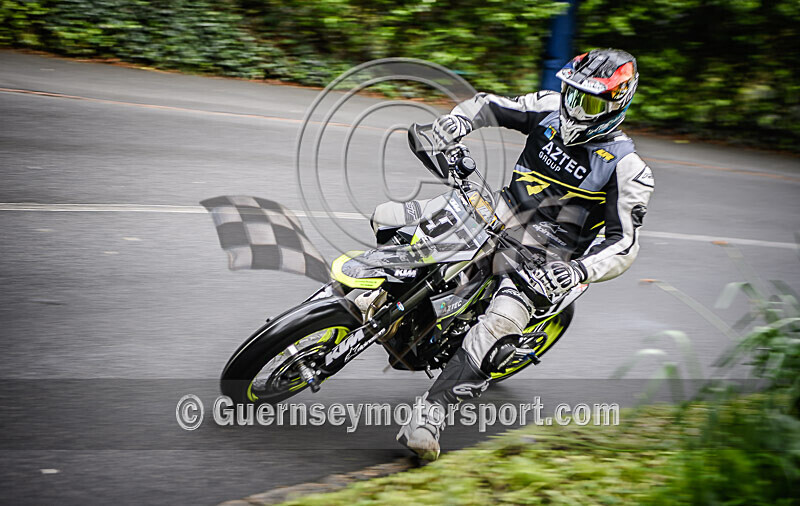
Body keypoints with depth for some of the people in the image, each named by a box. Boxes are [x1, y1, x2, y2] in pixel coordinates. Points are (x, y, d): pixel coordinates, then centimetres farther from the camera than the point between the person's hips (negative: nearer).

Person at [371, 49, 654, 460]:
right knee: (385, 217, -5)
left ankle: (431, 413, -36)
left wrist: (578, 271, -37)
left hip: (542, 255, -6)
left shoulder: (626, 169, -14)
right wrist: (459, 118, -11)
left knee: (498, 322, -36)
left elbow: (624, 245, -17)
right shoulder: (551, 109, 1)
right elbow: (489, 105, 13)